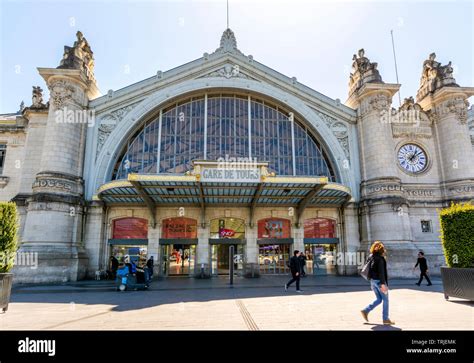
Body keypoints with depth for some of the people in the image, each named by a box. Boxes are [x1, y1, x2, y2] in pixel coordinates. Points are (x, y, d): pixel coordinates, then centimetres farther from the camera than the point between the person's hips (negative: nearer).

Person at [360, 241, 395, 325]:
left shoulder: (371, 257, 10)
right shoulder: (380, 258, -14)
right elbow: (381, 272, -20)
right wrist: (383, 284, -21)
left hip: (373, 280, 8)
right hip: (379, 281, -8)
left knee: (378, 299, 16)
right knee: (385, 300, 5)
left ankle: (365, 311, 9)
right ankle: (385, 319, 11)